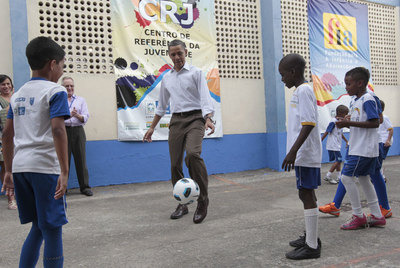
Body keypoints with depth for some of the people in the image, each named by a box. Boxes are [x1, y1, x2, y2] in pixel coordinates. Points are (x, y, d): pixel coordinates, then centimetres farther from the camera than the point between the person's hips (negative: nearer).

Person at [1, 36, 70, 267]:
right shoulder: (55, 91, -6)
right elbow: (57, 130, -18)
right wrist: (65, 172, -19)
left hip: (20, 167, 7)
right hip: (45, 167, -7)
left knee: (38, 227, 19)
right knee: (52, 230, 2)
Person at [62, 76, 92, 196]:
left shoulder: (81, 100, 13)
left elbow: (85, 118, 4)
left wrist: (77, 115, -16)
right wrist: (69, 115, -20)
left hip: (78, 131, 2)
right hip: (63, 131, -2)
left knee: (81, 159, 2)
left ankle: (85, 187, 9)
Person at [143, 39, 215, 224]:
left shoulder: (195, 73, 3)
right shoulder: (166, 78, 17)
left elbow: (205, 98, -8)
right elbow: (161, 106, 24)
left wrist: (208, 119, -26)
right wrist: (152, 128, 22)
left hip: (194, 119, -5)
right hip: (176, 121, 5)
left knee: (192, 154, -29)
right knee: (175, 164, 1)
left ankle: (202, 201, -18)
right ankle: (182, 204, 16)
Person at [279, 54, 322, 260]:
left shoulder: (303, 90, -13)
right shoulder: (300, 91, 17)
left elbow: (309, 123, -23)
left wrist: (293, 150, -27)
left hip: (305, 155, -10)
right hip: (304, 155, 10)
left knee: (307, 195, -6)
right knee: (306, 194, 17)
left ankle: (312, 246, 1)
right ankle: (311, 237, 30)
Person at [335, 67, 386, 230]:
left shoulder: (367, 99, -15)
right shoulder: (354, 101, 14)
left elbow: (375, 123, -21)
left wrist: (350, 123, -22)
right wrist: (345, 123, 3)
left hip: (364, 149, -10)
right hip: (358, 147, 10)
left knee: (346, 177, -9)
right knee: (363, 178, 15)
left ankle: (359, 216, 3)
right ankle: (377, 216, 24)